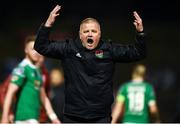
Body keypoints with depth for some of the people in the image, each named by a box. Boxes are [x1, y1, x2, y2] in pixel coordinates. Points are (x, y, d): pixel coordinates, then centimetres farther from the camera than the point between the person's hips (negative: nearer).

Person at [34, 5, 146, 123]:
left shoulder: (109, 50, 3)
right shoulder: (68, 48, 2)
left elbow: (137, 53, 3)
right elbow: (42, 47, 1)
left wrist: (140, 32, -13)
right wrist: (48, 24, -11)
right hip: (73, 116, 0)